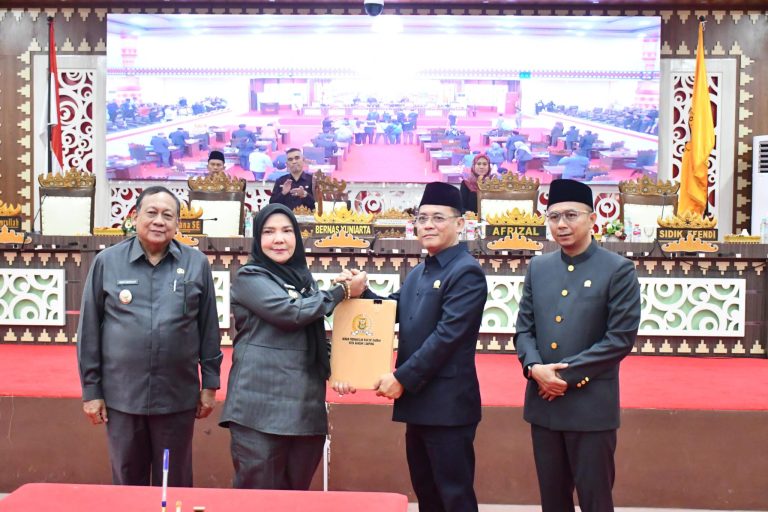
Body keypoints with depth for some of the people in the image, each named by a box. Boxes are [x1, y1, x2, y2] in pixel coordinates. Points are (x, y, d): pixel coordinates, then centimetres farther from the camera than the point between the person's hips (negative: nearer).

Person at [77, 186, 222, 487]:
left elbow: (209, 329, 4)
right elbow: (89, 330, 2)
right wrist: (91, 389, 1)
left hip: (178, 397, 0)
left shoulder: (196, 264, 0)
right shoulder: (107, 262, -1)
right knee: (128, 483, 14)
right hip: (121, 396, 0)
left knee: (175, 485, 12)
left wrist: (210, 384, 4)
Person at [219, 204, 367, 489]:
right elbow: (291, 312, -17)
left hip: (305, 406, 6)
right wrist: (342, 291, -6)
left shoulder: (304, 278, 18)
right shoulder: (249, 277, -2)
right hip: (262, 406, -6)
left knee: (297, 493, 10)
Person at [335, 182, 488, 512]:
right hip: (418, 401, 9)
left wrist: (402, 378, -19)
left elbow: (447, 335, -20)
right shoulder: (417, 273, 16)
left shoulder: (467, 272, -13)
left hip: (447, 404, -9)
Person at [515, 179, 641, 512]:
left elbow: (621, 338, -12)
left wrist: (567, 374, -15)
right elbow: (524, 328, 9)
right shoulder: (538, 267, 9)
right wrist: (534, 367, -11)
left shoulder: (619, 270, -6)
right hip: (543, 401, 5)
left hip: (591, 405, -5)